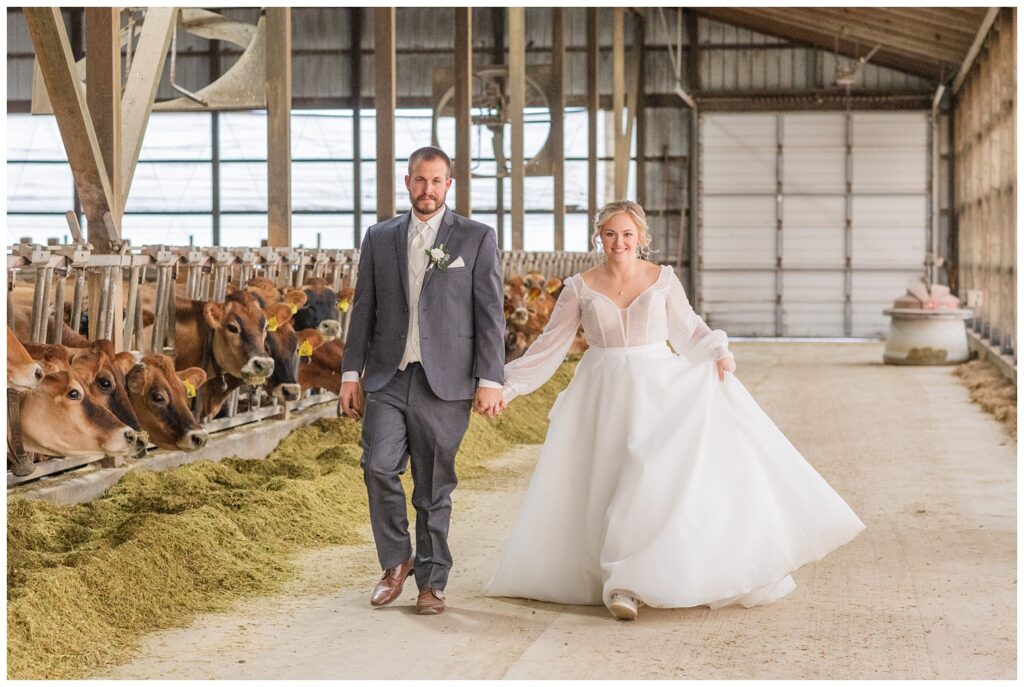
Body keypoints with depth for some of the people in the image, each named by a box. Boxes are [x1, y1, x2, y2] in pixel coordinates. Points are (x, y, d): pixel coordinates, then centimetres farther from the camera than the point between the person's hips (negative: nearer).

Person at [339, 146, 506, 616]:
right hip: (386, 378, 2)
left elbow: (490, 313, 0)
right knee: (378, 466, -14)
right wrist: (351, 373, 6)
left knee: (434, 488, 3)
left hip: (444, 382, -2)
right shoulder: (380, 238, 11)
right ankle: (396, 560, 8)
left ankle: (432, 581, 18)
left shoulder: (477, 238, 3)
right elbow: (363, 309, 12)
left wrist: (490, 380, -7)